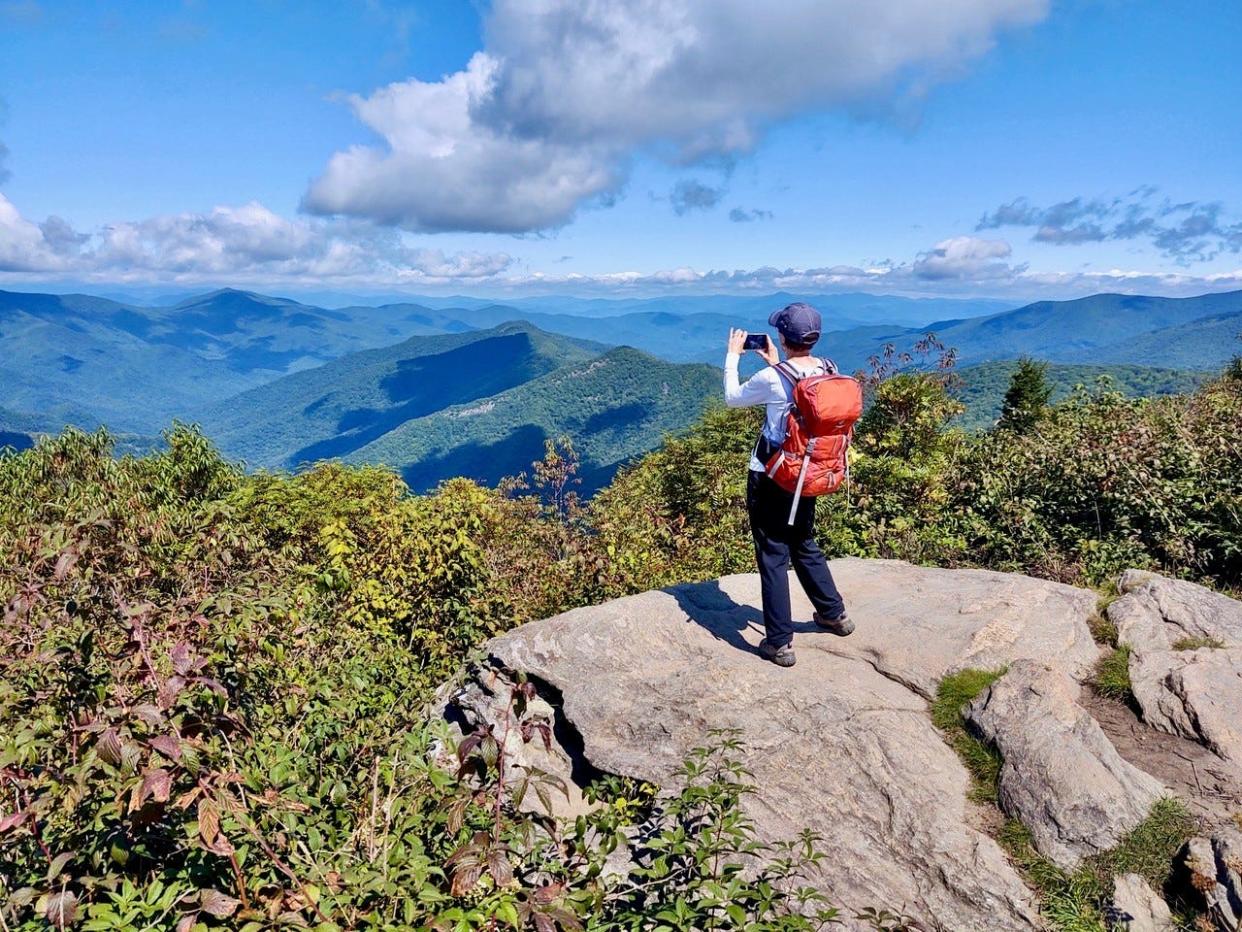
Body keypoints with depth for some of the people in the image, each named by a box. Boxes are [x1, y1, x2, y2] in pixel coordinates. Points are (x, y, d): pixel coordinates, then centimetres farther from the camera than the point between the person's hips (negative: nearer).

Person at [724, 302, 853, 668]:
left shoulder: (771, 379, -20)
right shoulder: (828, 372, -3)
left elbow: (733, 397, -1)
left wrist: (733, 355, 11)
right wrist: (775, 364, 20)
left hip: (770, 479, -6)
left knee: (773, 557, 3)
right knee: (805, 546, 25)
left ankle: (780, 643, 10)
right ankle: (834, 614, 39)